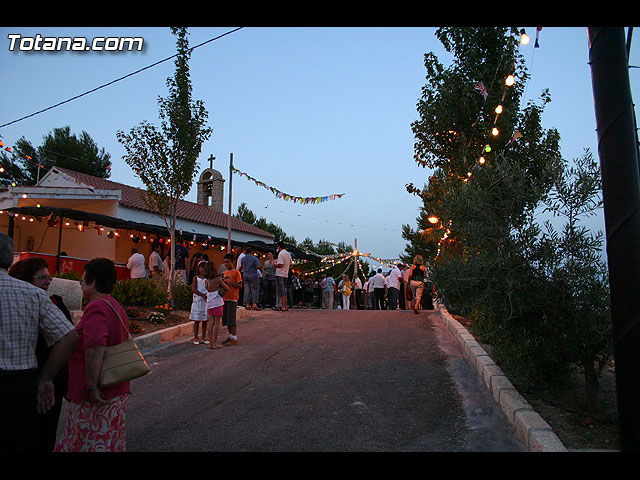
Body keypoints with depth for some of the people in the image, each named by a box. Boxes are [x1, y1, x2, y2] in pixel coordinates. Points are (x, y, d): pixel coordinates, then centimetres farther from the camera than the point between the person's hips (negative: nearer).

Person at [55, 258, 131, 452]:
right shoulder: (116, 306, 13)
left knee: (92, 443, 2)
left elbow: (95, 347, -32)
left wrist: (91, 386, -26)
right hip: (117, 390, 9)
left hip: (97, 396, -9)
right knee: (110, 442, 18)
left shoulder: (96, 307, -19)